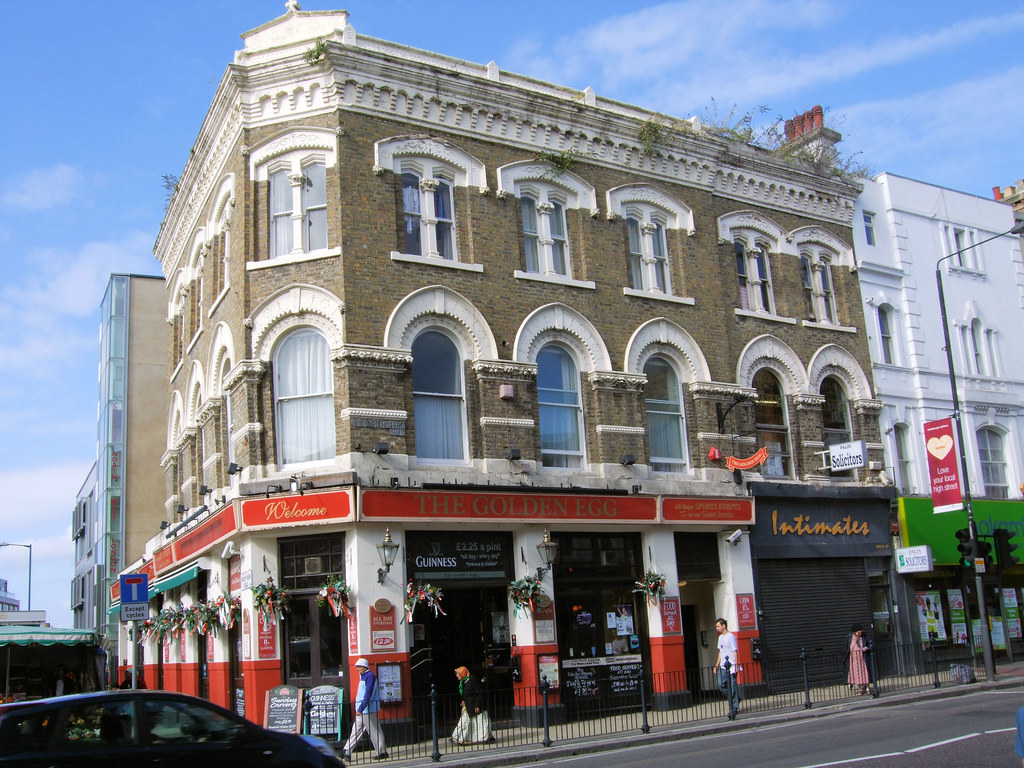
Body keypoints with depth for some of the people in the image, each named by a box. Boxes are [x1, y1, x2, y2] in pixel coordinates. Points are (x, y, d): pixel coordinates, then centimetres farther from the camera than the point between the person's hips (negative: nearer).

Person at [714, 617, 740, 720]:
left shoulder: (731, 637, -9)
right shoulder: (721, 637, 17)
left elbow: (735, 652, -13)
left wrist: (736, 665, -19)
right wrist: (717, 665, 20)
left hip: (731, 666, -8)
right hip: (723, 666, 8)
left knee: (732, 686, -6)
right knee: (721, 685, -1)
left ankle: (734, 707, 0)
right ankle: (734, 699, 18)